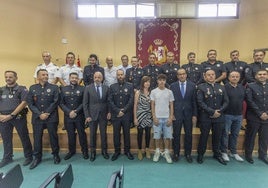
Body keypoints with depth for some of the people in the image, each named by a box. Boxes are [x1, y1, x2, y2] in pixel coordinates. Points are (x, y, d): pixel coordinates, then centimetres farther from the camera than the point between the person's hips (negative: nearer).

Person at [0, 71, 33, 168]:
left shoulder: (22, 89, -3)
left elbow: (23, 103, -12)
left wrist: (11, 115, -14)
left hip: (19, 117, -4)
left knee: (24, 137, 3)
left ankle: (28, 157, 17)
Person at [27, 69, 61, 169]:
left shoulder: (54, 87, 2)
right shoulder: (32, 88, 8)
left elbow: (55, 102, -5)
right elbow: (30, 103, 1)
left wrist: (47, 113, -11)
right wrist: (40, 114, -9)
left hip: (51, 117, -2)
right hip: (37, 118, 2)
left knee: (53, 136, 7)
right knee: (37, 138, 9)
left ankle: (55, 155, 24)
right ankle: (37, 157, 25)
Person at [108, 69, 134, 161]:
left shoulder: (130, 86, 2)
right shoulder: (112, 87, 6)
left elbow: (131, 100, -5)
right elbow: (110, 101, -1)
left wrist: (124, 110, -12)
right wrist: (117, 111, -11)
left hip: (126, 114, -1)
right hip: (115, 114, 1)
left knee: (127, 133, 9)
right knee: (116, 134, 9)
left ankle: (127, 151, 25)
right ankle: (117, 151, 25)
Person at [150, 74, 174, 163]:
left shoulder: (169, 92, 3)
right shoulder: (154, 91, 1)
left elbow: (171, 106, 5)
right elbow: (152, 105, 2)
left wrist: (171, 118, -3)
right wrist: (154, 117, -4)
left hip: (167, 118, 1)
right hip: (157, 118, -1)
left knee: (168, 136, 3)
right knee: (157, 136, 6)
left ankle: (166, 152, 19)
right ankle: (157, 151, 23)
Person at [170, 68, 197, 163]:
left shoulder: (192, 85, 2)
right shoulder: (173, 86, 1)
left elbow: (194, 101, 1)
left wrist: (195, 115, -2)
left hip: (188, 113, 1)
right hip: (176, 113, -1)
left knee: (189, 135, 10)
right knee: (176, 135, 7)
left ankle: (188, 154, 27)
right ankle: (176, 153, 24)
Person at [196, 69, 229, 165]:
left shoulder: (221, 87, 10)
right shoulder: (201, 87, -4)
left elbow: (226, 101, 6)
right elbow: (200, 102, -12)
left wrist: (219, 111, -10)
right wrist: (212, 111, -16)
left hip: (219, 117, 4)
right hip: (205, 117, -3)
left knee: (217, 136, 14)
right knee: (204, 136, 7)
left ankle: (217, 154, 34)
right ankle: (200, 154, 24)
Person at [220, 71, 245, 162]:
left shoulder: (242, 87, 7)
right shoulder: (225, 87, -8)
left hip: (239, 115, 5)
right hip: (227, 115, -5)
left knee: (235, 134, 14)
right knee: (225, 134, 5)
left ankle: (233, 152, 28)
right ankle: (224, 152, 18)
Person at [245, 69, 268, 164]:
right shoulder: (250, 86, -2)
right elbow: (250, 101, -10)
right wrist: (260, 113, -13)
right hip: (254, 117, -3)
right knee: (250, 137, 6)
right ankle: (248, 154, 20)